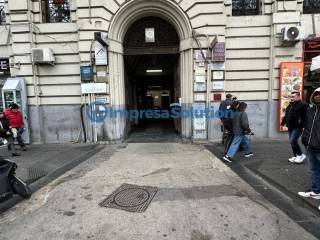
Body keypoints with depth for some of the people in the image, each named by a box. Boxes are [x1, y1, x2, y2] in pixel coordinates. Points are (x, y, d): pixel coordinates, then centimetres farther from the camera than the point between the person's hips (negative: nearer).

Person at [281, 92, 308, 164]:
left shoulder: (303, 105, -9)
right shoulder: (290, 106, 16)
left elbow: (305, 117, -17)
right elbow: (286, 116, 24)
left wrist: (303, 126, -22)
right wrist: (283, 124, 23)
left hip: (297, 127, -8)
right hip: (290, 127, 8)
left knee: (293, 141, -15)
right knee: (292, 142, 10)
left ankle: (301, 155, 4)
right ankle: (296, 156, 21)